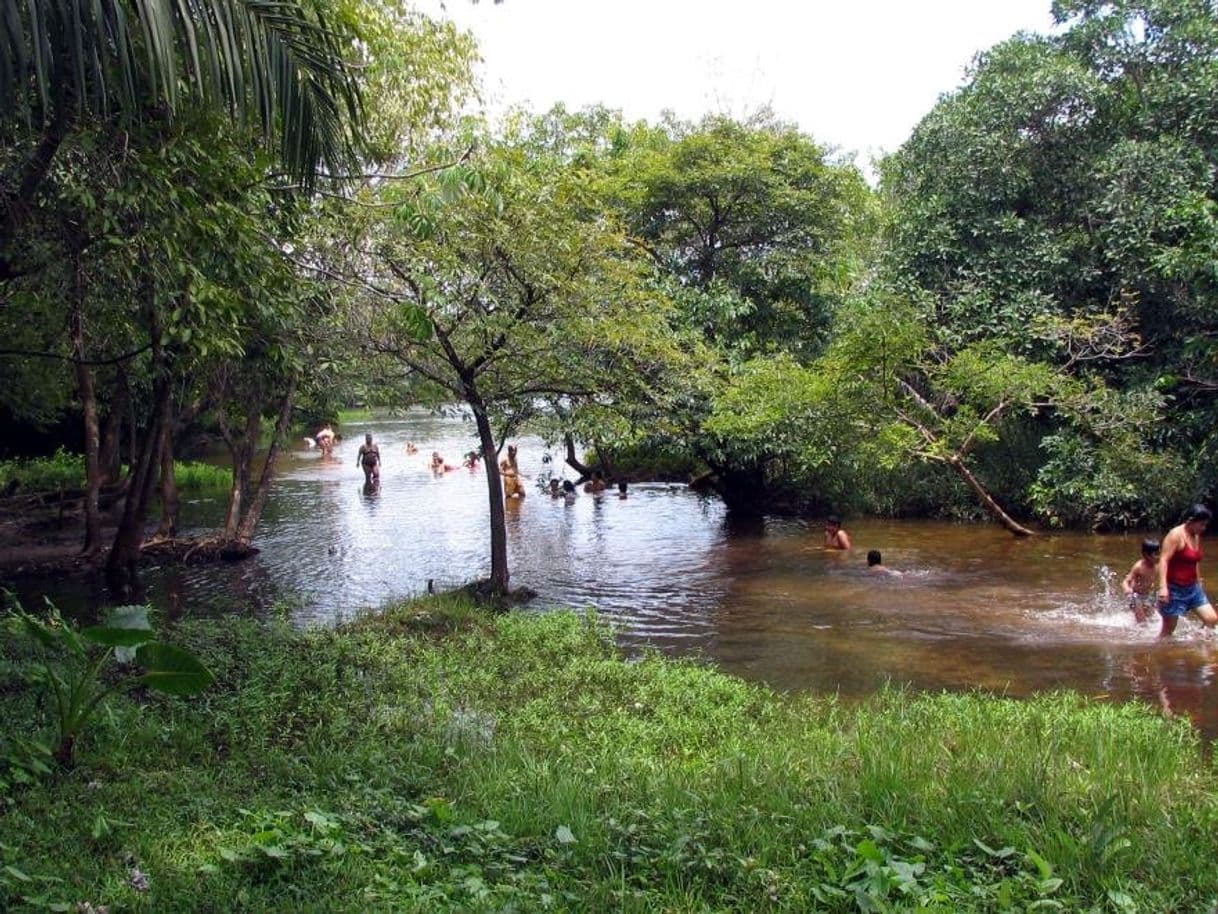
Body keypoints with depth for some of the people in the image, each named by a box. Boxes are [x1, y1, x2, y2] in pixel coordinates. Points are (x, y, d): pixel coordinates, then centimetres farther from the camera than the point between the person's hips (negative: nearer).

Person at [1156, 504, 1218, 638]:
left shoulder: (1196, 537, 9)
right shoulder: (1175, 535, -16)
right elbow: (1163, 560, -24)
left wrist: (1199, 583, 24)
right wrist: (1163, 586, -32)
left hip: (1193, 588, 8)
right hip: (1174, 590, -8)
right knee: (1168, 629, 0)